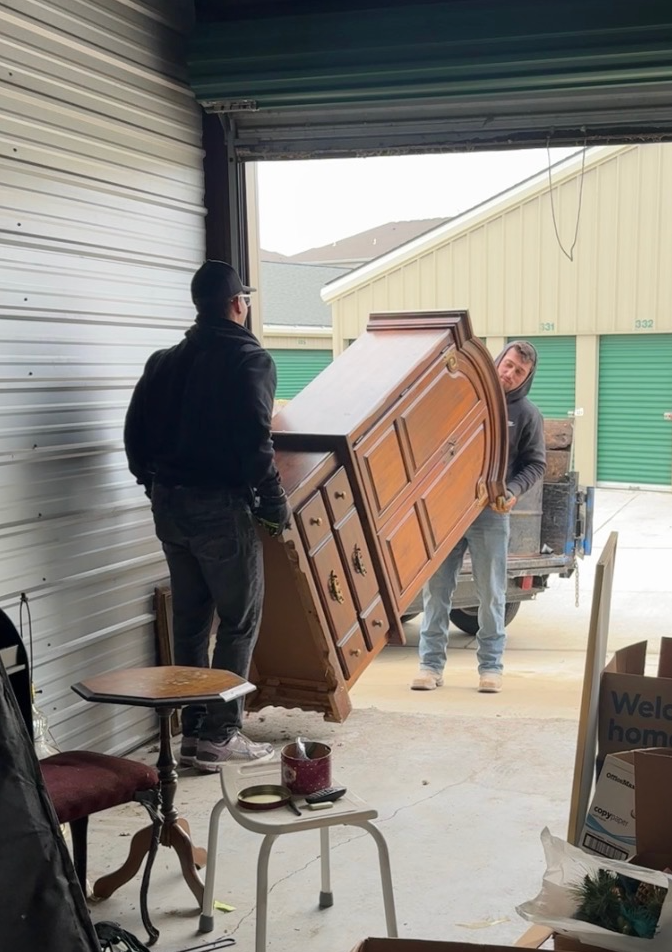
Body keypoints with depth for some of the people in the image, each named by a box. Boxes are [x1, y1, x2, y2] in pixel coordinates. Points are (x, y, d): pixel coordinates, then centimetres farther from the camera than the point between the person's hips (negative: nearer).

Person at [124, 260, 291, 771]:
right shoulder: (250, 358, -8)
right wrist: (275, 502, -9)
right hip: (221, 504, -7)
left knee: (190, 618, 13)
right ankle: (221, 734, 4)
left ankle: (194, 731, 19)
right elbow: (254, 441, -18)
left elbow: (136, 432, 11)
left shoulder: (166, 360, 12)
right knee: (240, 619, 3)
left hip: (169, 504, 7)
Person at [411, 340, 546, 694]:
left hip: (491, 512, -1)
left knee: (491, 593, 6)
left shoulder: (527, 415, 3)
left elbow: (534, 464, 4)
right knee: (436, 588, 4)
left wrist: (513, 491, -13)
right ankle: (431, 663, 12)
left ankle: (491, 666, 17)